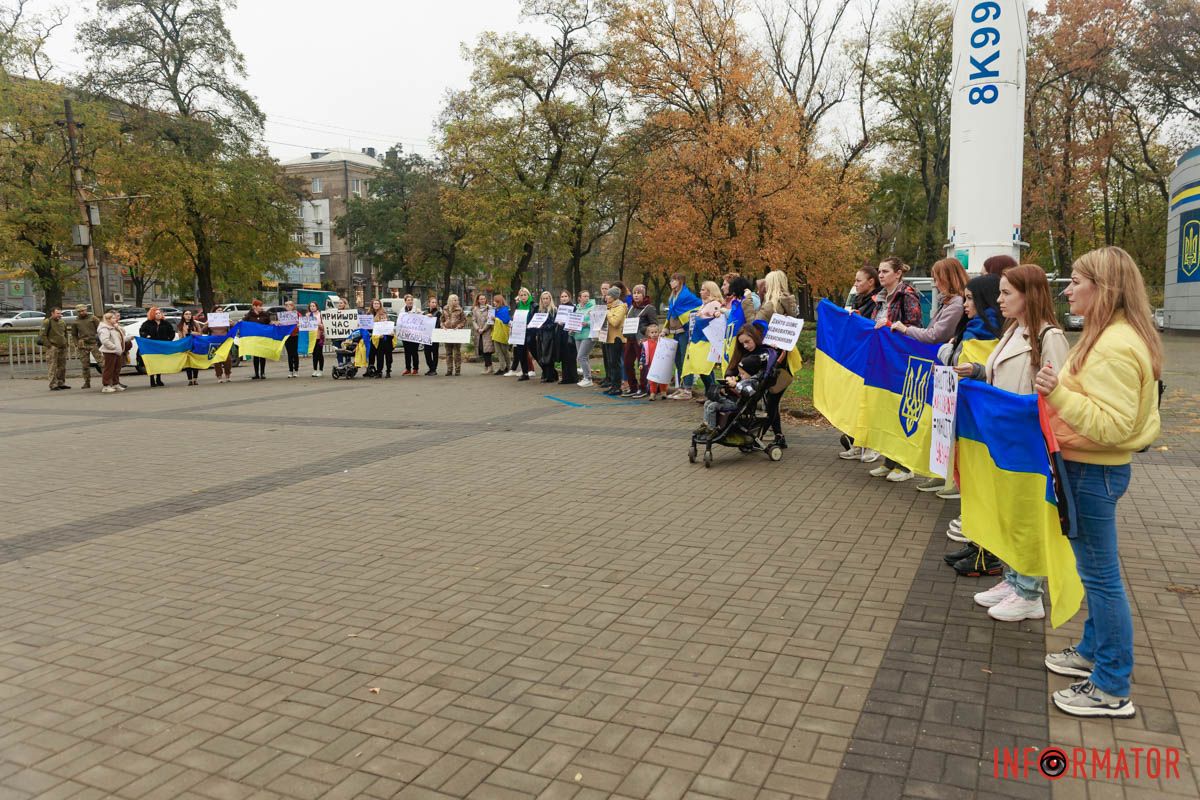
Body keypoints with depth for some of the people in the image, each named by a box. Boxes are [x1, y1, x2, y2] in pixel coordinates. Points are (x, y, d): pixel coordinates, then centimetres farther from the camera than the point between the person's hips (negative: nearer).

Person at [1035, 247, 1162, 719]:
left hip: (1094, 472, -11)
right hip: (1090, 468, 11)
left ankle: (1112, 690, 12)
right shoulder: (1110, 336, 10)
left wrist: (1059, 394, -34)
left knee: (1100, 576, 0)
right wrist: (1059, 391, 12)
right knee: (1096, 572, 21)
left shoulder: (1116, 347, -23)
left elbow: (1112, 425, -27)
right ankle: (1095, 651, 37)